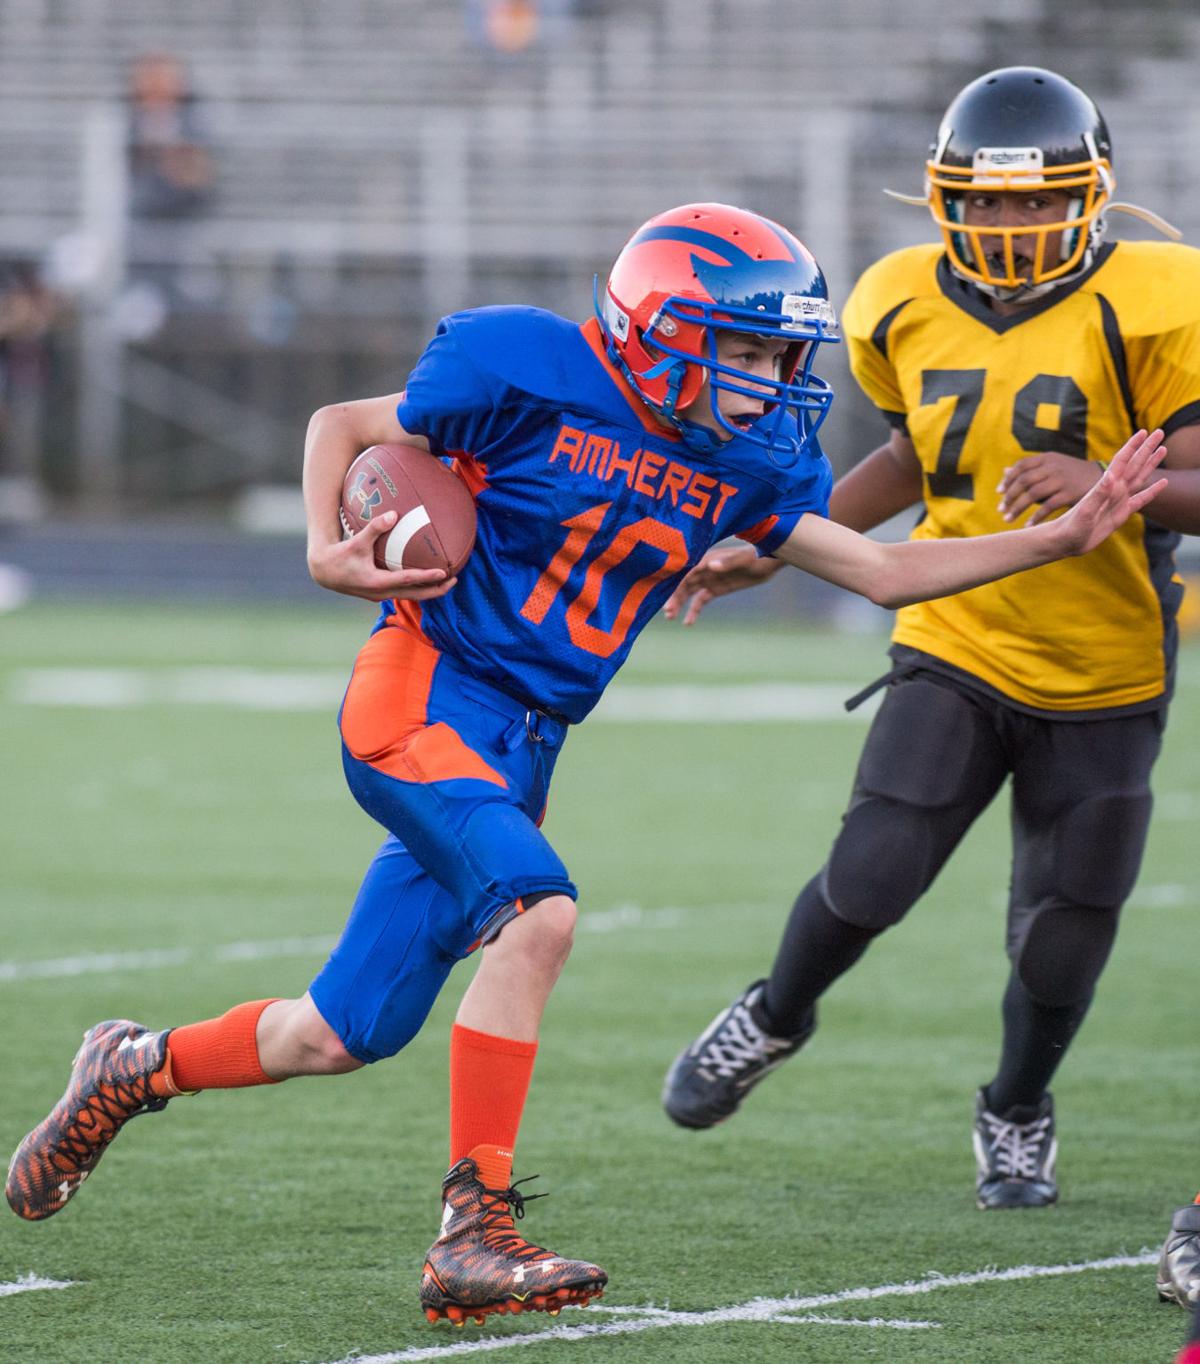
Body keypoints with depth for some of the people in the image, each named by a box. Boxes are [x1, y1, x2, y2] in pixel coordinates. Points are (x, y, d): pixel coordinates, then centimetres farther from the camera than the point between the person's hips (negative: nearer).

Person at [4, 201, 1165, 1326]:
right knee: (537, 910, -28)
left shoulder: (745, 459, 6)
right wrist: (326, 550, -16)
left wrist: (1066, 536, 1)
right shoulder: (532, 375, -11)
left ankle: (138, 1068, 33)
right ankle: (474, 1239, -24)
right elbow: (341, 425, 1)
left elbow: (885, 573, 8)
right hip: (421, 694, -7)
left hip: (522, 744, 7)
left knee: (341, 1038, 7)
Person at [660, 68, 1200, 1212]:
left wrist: (1104, 483, -36)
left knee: (1061, 943, 4)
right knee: (871, 879, -13)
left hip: (1103, 683, -2)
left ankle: (1016, 1114, 36)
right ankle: (776, 1019, 21)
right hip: (956, 648, 2)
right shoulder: (908, 308, -1)